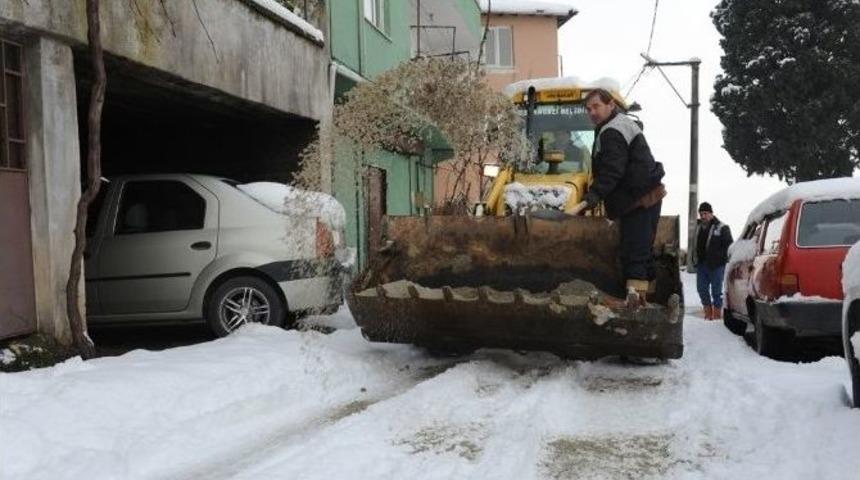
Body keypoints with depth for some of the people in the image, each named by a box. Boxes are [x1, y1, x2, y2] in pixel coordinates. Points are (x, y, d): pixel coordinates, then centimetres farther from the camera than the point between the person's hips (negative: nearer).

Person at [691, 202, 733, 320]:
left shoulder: (722, 228, -5)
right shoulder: (698, 227, 14)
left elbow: (728, 246, -5)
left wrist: (722, 258, -12)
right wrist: (694, 259, 13)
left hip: (716, 265, -6)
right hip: (701, 264, 6)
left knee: (716, 290, 0)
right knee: (702, 288, 8)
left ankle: (717, 314, 10)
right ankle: (708, 313, 20)